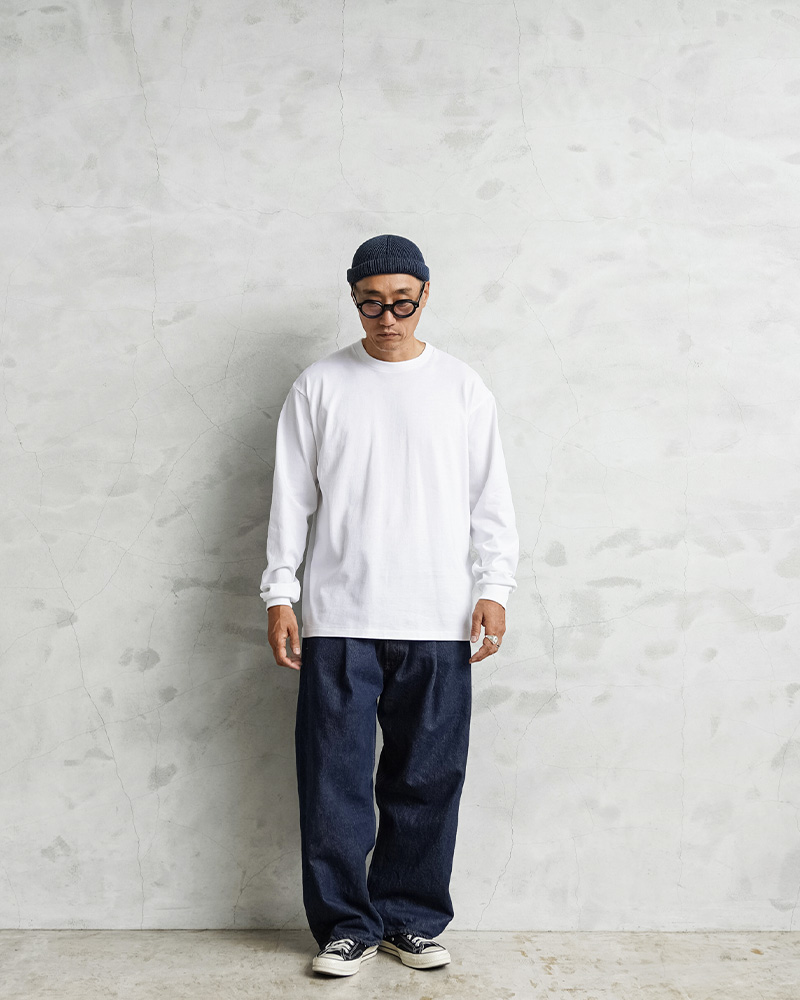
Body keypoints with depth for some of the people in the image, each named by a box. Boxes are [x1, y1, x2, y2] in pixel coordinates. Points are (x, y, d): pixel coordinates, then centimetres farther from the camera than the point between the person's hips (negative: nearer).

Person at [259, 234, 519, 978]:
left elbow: (489, 498, 8)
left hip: (438, 621, 1)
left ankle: (412, 919, 23)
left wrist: (493, 588, -1)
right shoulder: (318, 386, 6)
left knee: (428, 778, 6)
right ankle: (347, 925, 17)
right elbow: (292, 497, 6)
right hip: (338, 617, 0)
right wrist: (280, 593, 0)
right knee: (335, 777, 2)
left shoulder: (462, 387, 8)